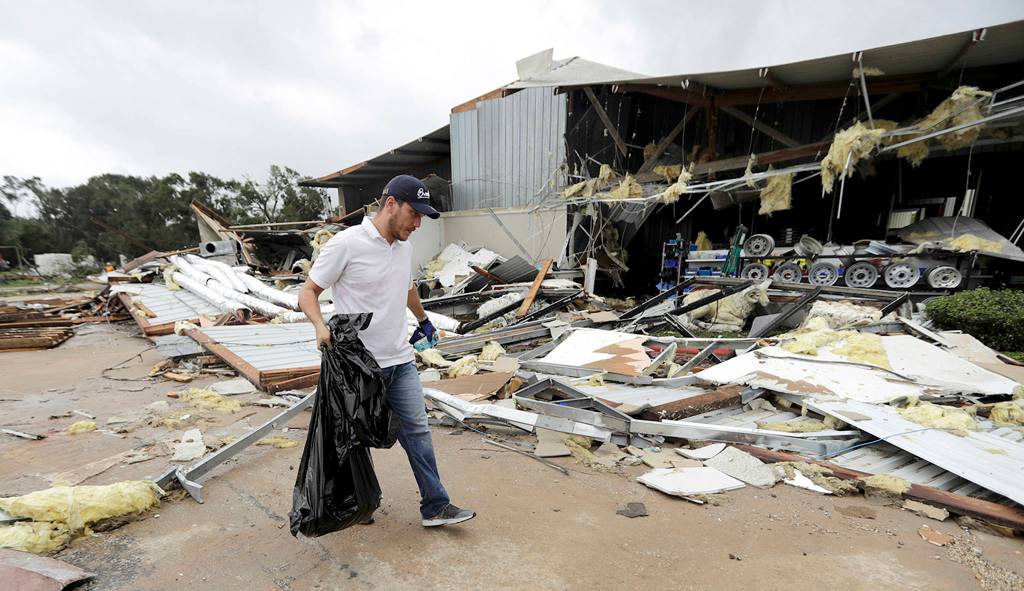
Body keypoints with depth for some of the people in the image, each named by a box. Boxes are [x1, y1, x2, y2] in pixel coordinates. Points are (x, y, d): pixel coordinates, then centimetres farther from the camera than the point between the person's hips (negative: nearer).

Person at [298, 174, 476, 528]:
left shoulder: (404, 245, 7)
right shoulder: (347, 243, -15)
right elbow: (308, 292, -9)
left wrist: (424, 320, 37)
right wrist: (320, 325, -28)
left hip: (400, 360, 6)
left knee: (417, 429, 6)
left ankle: (435, 507, 16)